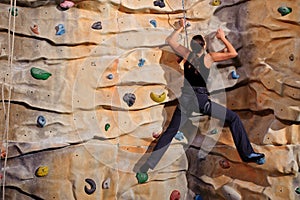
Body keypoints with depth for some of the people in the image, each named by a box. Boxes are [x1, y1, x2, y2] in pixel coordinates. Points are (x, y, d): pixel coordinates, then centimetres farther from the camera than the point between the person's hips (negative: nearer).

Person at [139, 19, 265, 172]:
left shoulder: (187, 54, 5)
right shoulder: (209, 57, -3)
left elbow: (170, 40, 17)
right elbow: (233, 53, 3)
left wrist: (180, 28, 25)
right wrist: (223, 38, 11)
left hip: (186, 99, 3)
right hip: (202, 100, -3)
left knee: (170, 132, 9)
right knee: (233, 118, 9)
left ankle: (149, 164, 6)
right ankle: (247, 154, 6)